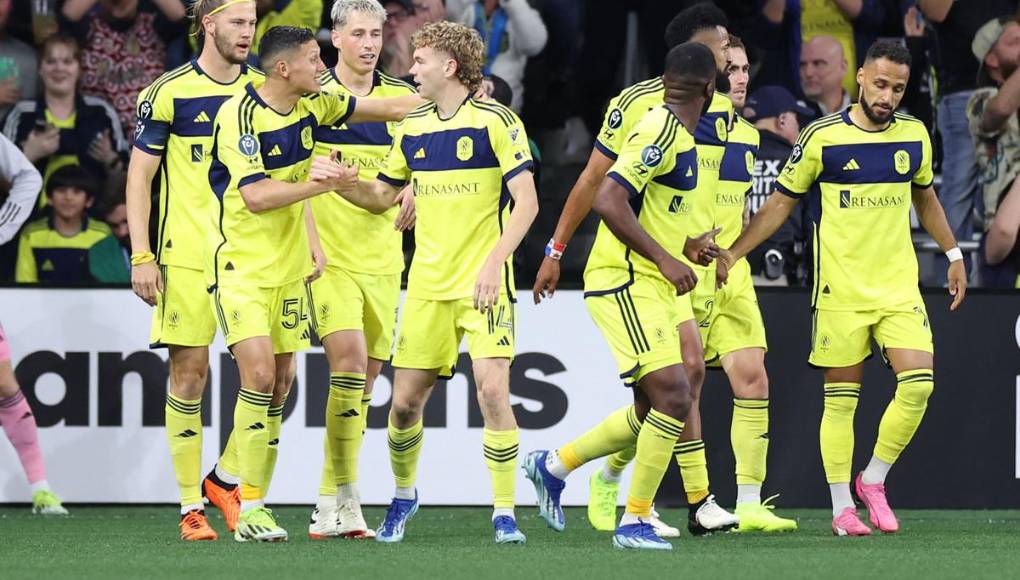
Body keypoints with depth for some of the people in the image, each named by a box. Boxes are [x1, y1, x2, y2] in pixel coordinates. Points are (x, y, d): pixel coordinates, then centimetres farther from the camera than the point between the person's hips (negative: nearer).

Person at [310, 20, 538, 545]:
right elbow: (381, 198, 21)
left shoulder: (495, 121, -7)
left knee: (492, 389, -18)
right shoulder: (412, 128, 11)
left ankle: (504, 513, -7)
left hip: (484, 282, -5)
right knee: (405, 399, 3)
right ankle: (403, 495, 29)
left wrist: (494, 262, -22)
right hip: (427, 285, 5)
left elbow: (526, 202, -11)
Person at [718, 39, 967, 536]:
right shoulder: (822, 138, -6)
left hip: (900, 286, 3)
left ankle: (873, 481, 8)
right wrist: (730, 254, -2)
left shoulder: (914, 136, 5)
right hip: (840, 289, -3)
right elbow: (781, 203, 3)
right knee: (841, 398, 0)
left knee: (919, 382, -11)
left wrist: (953, 254, 25)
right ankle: (842, 507, 8)